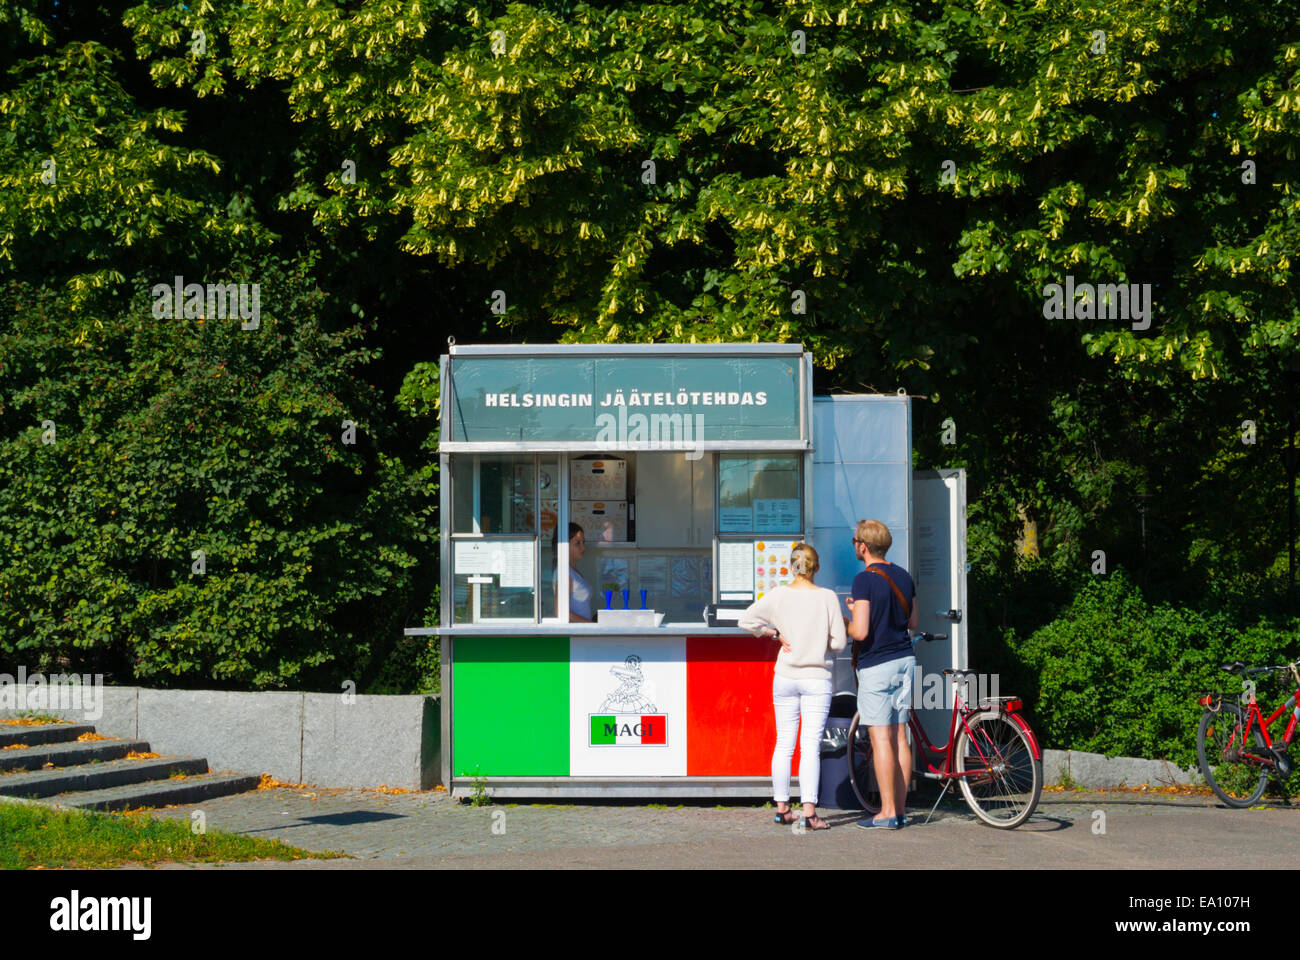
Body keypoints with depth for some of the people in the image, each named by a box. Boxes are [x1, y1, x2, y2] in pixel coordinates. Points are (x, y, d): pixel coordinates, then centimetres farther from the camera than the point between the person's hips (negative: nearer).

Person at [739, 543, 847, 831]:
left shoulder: (778, 595, -2)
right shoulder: (827, 597, -6)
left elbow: (746, 620, -8)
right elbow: (839, 642, -5)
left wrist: (775, 632, 4)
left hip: (785, 677, 2)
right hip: (816, 678, -2)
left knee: (784, 743, 10)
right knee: (811, 745, -4)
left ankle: (782, 808, 16)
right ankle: (809, 811, -11)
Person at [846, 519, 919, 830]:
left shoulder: (865, 580, -15)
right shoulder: (903, 577, 9)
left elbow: (861, 631, -21)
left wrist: (846, 624, 2)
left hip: (876, 665, -7)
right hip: (904, 661, 7)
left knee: (881, 740, -5)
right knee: (900, 737, 9)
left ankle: (887, 812, -6)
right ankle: (900, 809, 12)